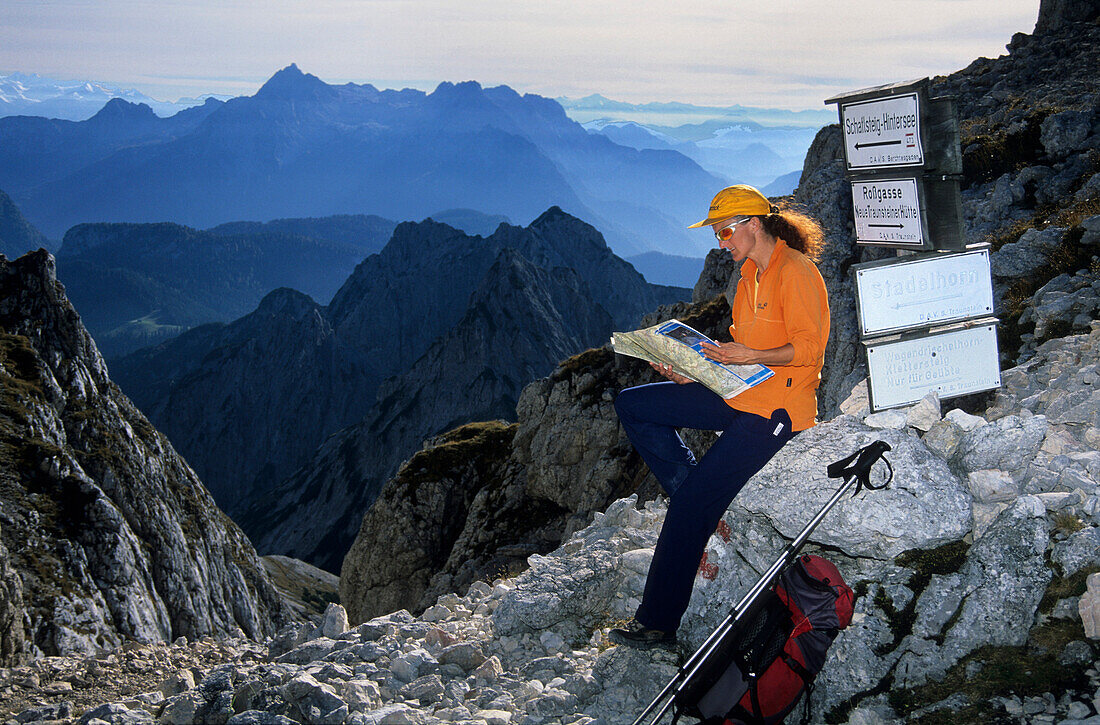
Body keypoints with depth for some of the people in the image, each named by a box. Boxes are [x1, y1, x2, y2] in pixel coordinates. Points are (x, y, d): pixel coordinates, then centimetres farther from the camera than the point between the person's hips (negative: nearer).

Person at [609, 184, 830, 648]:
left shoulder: (795, 271, -12)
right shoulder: (751, 276, 16)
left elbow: (808, 349, -18)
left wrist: (748, 357, -28)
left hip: (775, 409, -10)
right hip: (739, 397, 10)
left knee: (693, 505, -16)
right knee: (632, 405, 2)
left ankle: (658, 622, -7)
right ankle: (700, 501, -2)